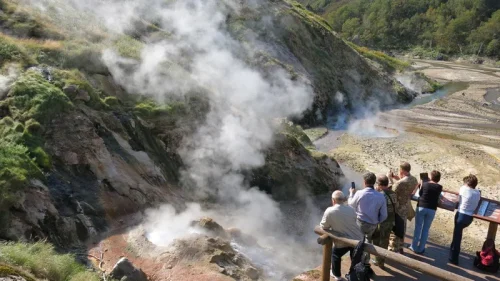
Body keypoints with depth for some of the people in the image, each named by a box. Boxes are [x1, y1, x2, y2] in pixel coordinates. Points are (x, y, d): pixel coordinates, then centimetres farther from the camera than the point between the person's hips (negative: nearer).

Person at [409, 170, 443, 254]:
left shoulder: (425, 184, -4)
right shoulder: (439, 187, -2)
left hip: (421, 207, -1)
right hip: (432, 209, 1)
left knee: (418, 227, 9)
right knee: (426, 229, 11)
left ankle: (414, 247, 14)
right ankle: (421, 248, 15)